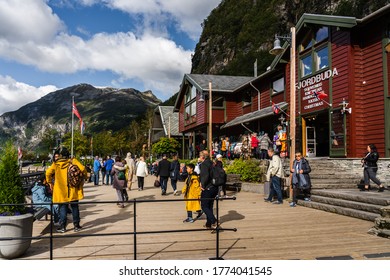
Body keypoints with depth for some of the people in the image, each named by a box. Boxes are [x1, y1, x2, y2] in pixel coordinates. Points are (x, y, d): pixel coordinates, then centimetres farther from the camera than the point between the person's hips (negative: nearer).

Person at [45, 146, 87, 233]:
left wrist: (50, 182, 6)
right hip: (73, 190, 0)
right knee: (74, 207, 10)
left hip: (61, 190, 0)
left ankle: (62, 226, 9)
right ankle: (76, 225, 15)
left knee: (62, 208, 8)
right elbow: (82, 169, -13)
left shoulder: (56, 164, -1)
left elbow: (48, 172, -9)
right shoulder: (73, 161, -3)